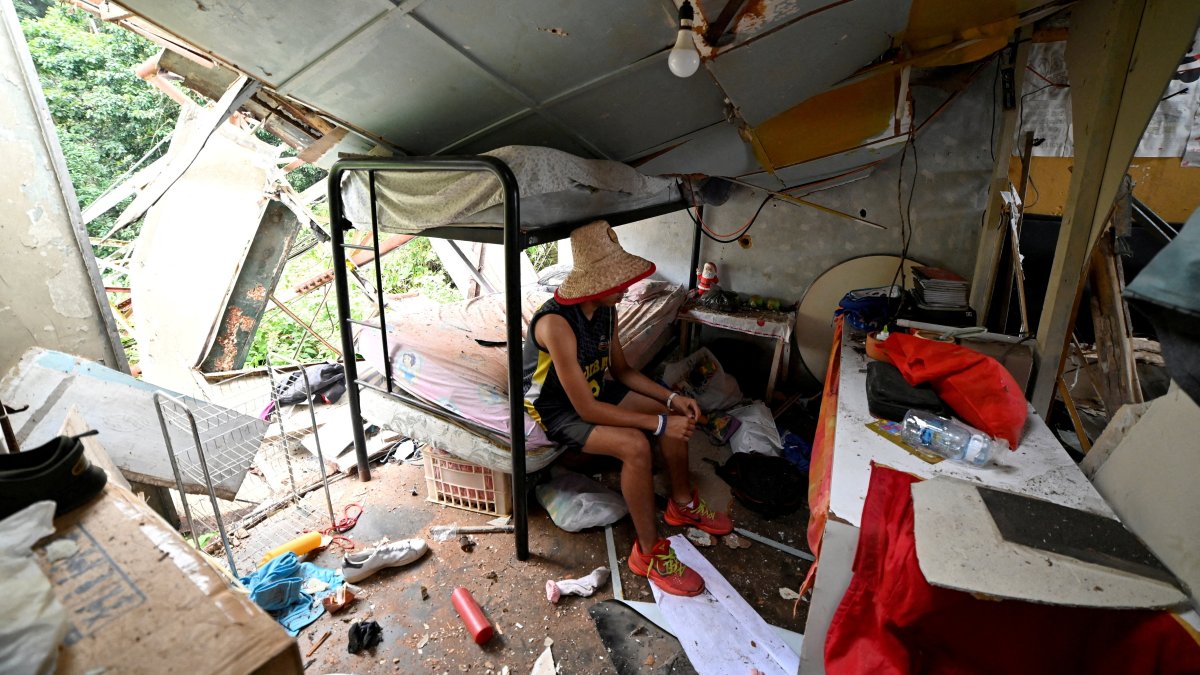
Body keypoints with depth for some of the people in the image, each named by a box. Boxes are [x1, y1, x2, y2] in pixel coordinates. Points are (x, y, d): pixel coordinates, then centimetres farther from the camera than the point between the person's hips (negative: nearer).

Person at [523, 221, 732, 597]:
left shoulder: (606, 308, -8)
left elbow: (621, 370, 5)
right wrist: (659, 423, -30)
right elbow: (586, 409, -32)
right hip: (558, 408, -8)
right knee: (635, 445, -30)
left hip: (595, 389, 8)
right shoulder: (556, 323, -34)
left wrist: (671, 398, -8)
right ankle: (649, 553, -10)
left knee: (678, 417, -1)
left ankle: (682, 503, 21)